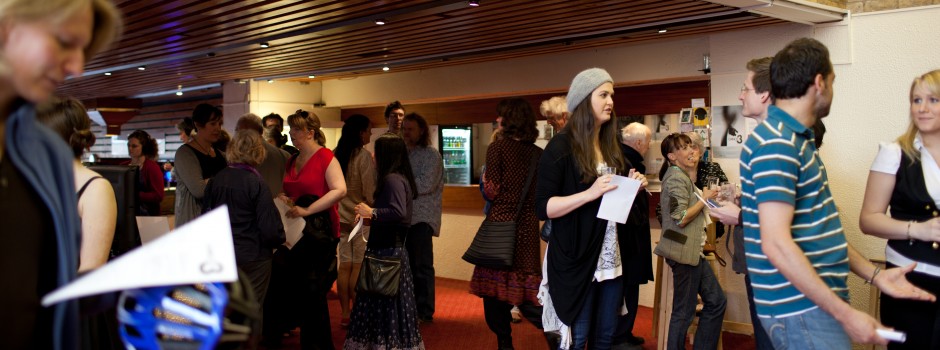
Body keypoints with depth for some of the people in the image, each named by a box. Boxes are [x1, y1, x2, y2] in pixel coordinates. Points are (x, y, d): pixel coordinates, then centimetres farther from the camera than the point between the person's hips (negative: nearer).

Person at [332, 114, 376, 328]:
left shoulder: (335, 155, 5)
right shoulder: (364, 156, -14)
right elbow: (369, 192, -13)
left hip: (341, 217, 6)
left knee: (344, 266, 9)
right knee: (358, 266, 1)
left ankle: (344, 314, 15)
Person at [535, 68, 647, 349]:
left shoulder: (610, 146, 11)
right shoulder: (561, 147, -11)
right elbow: (543, 208, -16)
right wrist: (589, 194, -26)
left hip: (610, 257, 7)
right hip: (575, 259, -7)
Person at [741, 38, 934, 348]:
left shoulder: (796, 139, 14)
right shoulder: (776, 143, -19)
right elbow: (777, 244, -26)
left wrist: (874, 274, 16)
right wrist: (845, 313, -22)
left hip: (816, 302, 10)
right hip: (801, 310, -10)